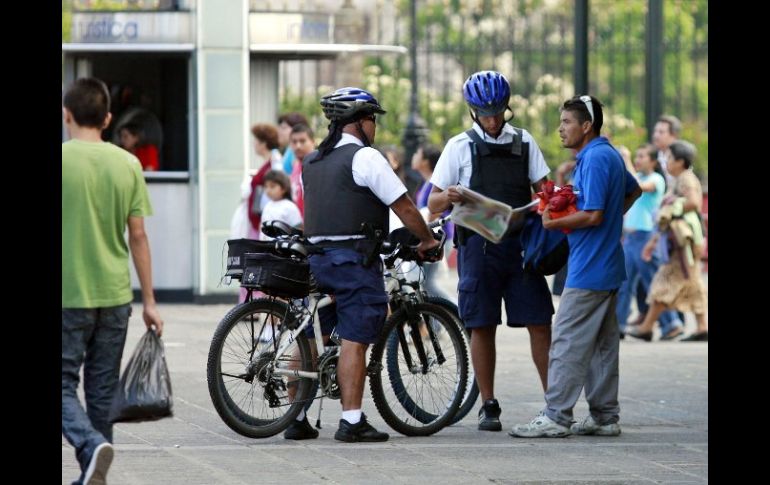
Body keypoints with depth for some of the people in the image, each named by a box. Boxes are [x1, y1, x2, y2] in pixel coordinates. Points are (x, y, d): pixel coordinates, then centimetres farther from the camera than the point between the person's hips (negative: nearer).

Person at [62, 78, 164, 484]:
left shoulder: (60, 159, -8)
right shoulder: (127, 164, 3)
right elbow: (137, 236, 4)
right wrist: (149, 301, 9)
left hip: (68, 296, -4)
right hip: (115, 294, 4)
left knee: (63, 384, 0)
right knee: (103, 390, 12)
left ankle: (91, 445, -24)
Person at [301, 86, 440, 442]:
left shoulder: (312, 162, 16)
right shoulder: (365, 158, -8)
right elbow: (403, 206, -8)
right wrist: (427, 240, 4)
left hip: (316, 254, 8)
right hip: (355, 258, -8)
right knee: (354, 340, -9)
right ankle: (352, 422, -12)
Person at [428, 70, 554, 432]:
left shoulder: (524, 143, 11)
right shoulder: (460, 147, 6)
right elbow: (432, 205, 5)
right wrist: (448, 197, -19)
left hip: (520, 243, 1)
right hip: (477, 246, -1)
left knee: (539, 323, -3)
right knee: (482, 327, 1)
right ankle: (488, 406, 9)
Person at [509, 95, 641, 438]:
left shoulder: (595, 160, -18)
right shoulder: (611, 155, 13)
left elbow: (593, 215, -24)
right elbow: (633, 191, 31)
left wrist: (553, 224, -12)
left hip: (588, 270, -10)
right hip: (608, 267, 10)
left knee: (569, 342, -9)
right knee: (602, 344, 12)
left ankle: (556, 417, -10)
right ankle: (605, 417, 14)